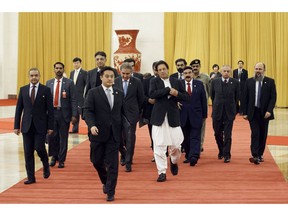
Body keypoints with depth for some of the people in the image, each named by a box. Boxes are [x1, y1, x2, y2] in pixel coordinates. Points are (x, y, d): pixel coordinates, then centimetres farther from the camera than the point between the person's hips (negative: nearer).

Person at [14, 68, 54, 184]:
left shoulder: (45, 90, 0)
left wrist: (50, 126, -6)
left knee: (39, 148, -11)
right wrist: (16, 125, 3)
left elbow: (50, 109, -1)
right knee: (28, 152, 3)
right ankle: (31, 177, 11)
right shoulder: (23, 90, 8)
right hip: (27, 125, 3)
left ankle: (46, 166, 20)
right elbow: (19, 108, 8)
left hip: (40, 125, -3)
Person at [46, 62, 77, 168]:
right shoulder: (49, 83, 9)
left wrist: (74, 115, -9)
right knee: (52, 136, 5)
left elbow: (73, 100, -3)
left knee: (63, 138, 3)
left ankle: (61, 160, 13)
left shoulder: (69, 83, -1)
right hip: (51, 112, 3)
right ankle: (54, 157, 25)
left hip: (64, 113, -2)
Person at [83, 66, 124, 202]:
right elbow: (87, 110, -8)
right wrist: (91, 125, -24)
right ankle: (106, 181, 36)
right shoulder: (93, 93, -1)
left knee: (112, 164, -1)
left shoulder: (120, 94, 10)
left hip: (114, 134, 1)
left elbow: (122, 112, 13)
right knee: (96, 161, 8)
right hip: (98, 133, -1)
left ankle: (110, 192, 8)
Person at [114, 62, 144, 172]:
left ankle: (128, 162, 4)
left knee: (130, 138, -4)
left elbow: (141, 98, 6)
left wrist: (137, 111, 10)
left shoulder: (137, 82, -2)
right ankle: (124, 154, 32)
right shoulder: (115, 81, 0)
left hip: (131, 114, -2)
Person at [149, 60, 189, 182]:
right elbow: (152, 94, -16)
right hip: (159, 117, -1)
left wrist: (177, 94, -12)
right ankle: (162, 172, 8)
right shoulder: (154, 81, 3)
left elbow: (186, 97, 8)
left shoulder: (176, 82, 9)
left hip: (173, 117, 2)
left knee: (176, 145, 2)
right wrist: (168, 90, -16)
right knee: (159, 146, -3)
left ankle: (174, 161, 35)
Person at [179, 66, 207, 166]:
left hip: (196, 115, -1)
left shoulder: (199, 84, 4)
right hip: (183, 115, 1)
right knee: (185, 138, 10)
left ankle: (194, 157, -16)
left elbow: (203, 100, 6)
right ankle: (188, 156, 23)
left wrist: (204, 114, 3)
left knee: (195, 137, -8)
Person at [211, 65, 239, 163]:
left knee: (227, 135, -2)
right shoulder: (215, 82, 0)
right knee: (217, 134, 10)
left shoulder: (235, 82, -3)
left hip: (229, 112, -2)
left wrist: (233, 108, 11)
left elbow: (237, 97, 7)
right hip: (217, 112, 2)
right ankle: (221, 151, 30)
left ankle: (227, 155, 5)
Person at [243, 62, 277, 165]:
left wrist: (269, 110, -15)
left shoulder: (270, 82, 1)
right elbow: (245, 98, 4)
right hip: (253, 112, -1)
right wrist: (245, 112, -1)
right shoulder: (249, 81, 4)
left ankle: (260, 154, 19)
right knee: (255, 133, -10)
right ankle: (255, 156, -15)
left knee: (263, 135, 8)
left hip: (265, 113, 1)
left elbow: (273, 98, -3)